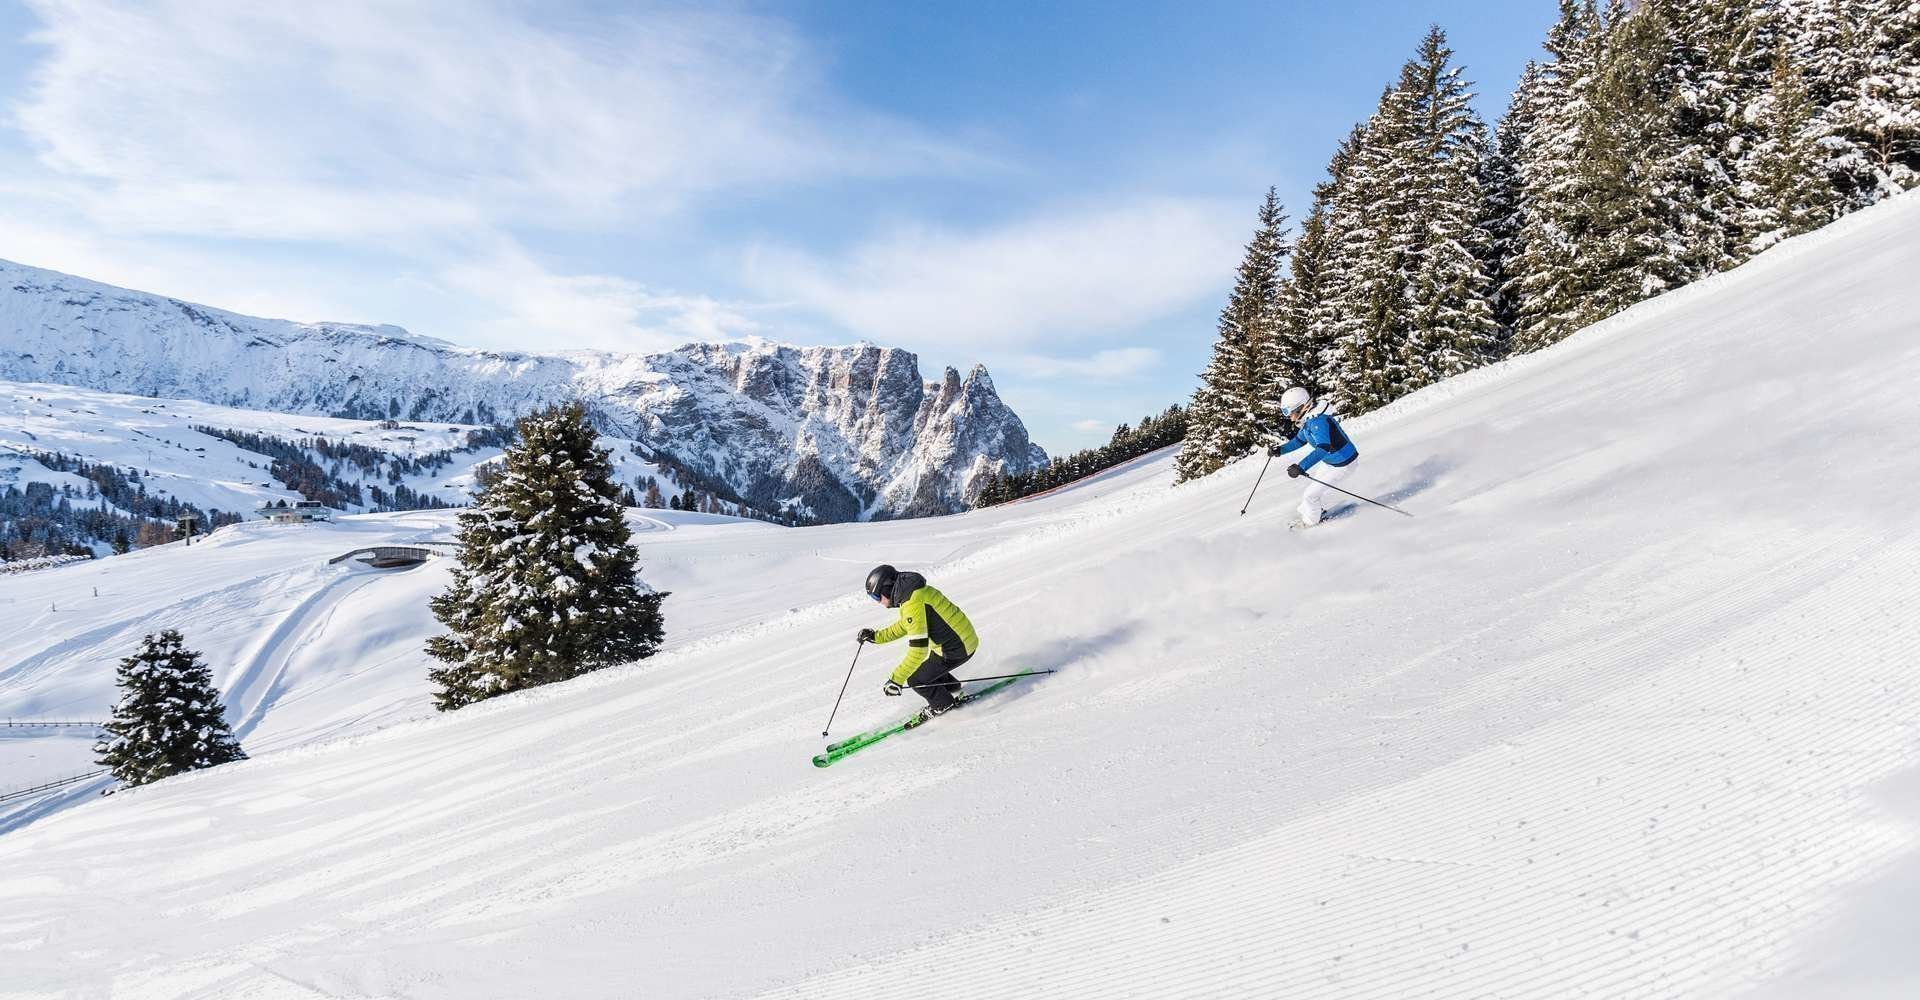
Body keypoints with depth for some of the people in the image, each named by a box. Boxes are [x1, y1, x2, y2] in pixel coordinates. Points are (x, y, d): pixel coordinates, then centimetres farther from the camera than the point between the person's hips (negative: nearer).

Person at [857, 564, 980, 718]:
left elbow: (918, 650, -30)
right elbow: (904, 626, 22)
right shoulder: (913, 591, 5)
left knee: (915, 679, 2)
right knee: (922, 665, 24)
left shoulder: (913, 604, -26)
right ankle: (952, 689, 39)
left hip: (957, 649, -9)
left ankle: (943, 704, 23)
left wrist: (896, 679, -26)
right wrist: (876, 636, 17)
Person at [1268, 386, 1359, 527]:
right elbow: (1299, 440, 17)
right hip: (1332, 461, 9)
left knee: (1310, 495, -3)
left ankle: (1310, 522, 20)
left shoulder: (1318, 420, -32)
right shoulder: (1307, 420, -1)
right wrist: (1280, 450, 3)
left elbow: (1323, 448, -44)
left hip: (1343, 464, -9)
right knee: (1315, 489, 23)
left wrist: (1301, 467, -51)